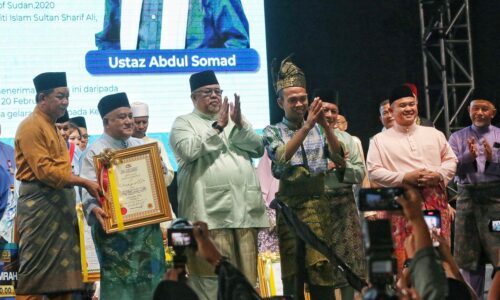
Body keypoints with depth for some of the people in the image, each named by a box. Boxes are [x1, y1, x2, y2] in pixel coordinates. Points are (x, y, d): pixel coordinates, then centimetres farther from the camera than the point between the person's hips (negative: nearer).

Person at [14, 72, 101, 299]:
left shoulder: (51, 126, 19)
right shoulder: (31, 127, -10)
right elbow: (44, 170, -18)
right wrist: (83, 182, -19)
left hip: (59, 203, 10)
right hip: (39, 204, -9)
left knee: (62, 267, 8)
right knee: (37, 268, -8)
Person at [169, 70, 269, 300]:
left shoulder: (234, 120, 22)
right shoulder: (184, 123, 8)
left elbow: (258, 148, 10)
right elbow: (188, 150, -12)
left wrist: (240, 124, -4)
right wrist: (217, 126, -8)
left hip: (244, 211, 5)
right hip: (210, 213, -5)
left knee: (246, 279, 6)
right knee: (212, 279, -9)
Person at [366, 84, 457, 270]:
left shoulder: (434, 134, 16)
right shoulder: (380, 140, 5)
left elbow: (450, 160, 16)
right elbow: (374, 171, -3)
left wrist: (439, 175, -6)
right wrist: (404, 178, -13)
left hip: (436, 201, 3)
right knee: (407, 256, -7)